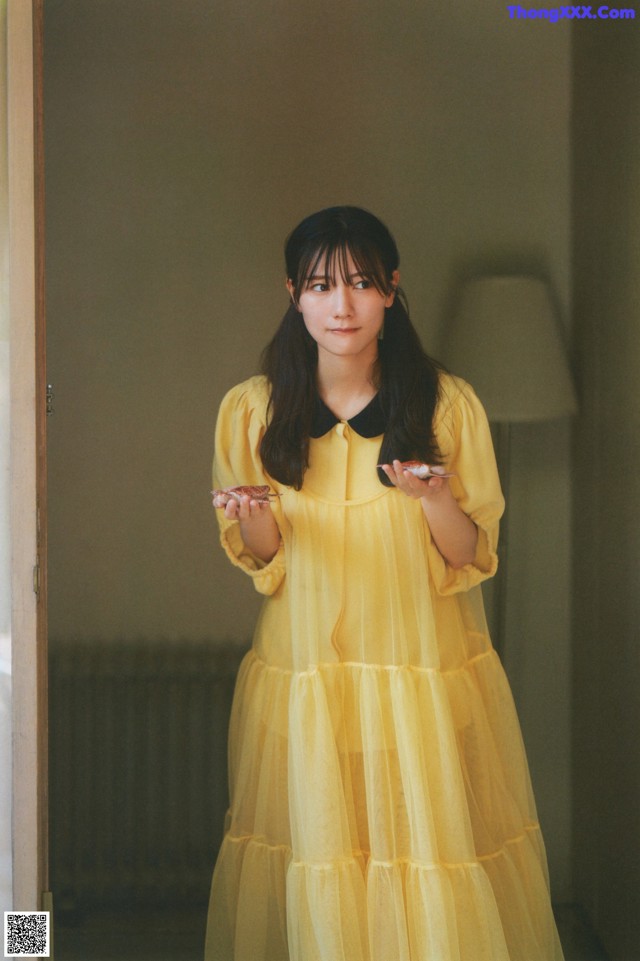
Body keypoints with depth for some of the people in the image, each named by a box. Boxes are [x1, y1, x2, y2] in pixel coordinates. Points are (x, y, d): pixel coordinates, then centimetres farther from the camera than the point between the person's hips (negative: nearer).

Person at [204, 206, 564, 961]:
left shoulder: (449, 405, -3)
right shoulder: (252, 409, 0)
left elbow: (473, 558, 0)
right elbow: (258, 560, 7)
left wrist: (433, 500, -20)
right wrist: (252, 524, -15)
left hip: (428, 673, -1)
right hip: (303, 673, 1)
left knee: (437, 883, 1)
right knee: (314, 868, 5)